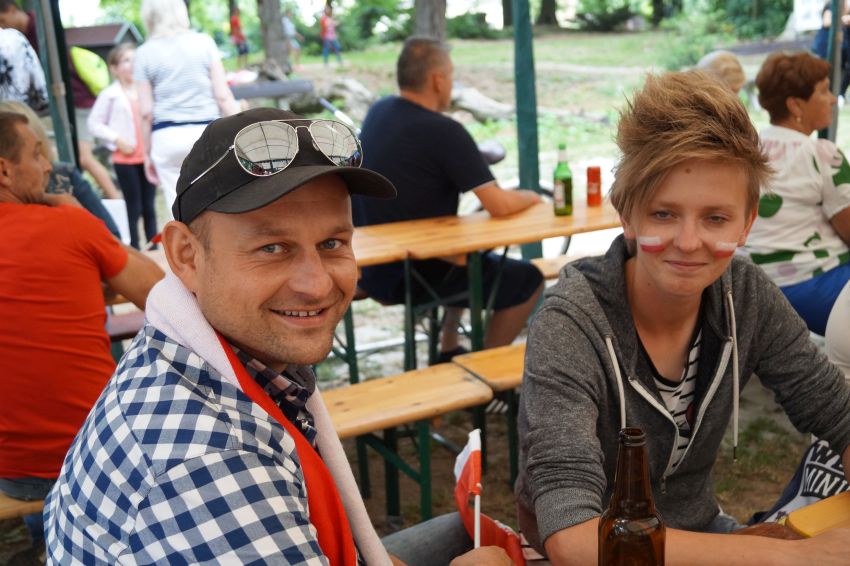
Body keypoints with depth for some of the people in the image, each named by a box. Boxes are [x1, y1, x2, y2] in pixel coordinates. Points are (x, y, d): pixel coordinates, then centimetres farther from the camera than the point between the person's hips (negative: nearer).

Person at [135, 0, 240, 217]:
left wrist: (147, 152, 9)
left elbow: (146, 112, 1)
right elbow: (223, 96, -2)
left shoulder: (144, 54, 2)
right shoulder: (204, 42, 2)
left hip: (167, 138, 0)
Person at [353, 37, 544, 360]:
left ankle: (449, 352, 35)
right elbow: (499, 206, -23)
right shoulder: (444, 131, -22)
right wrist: (531, 197, -3)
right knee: (528, 279, 3)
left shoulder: (377, 112, 3)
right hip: (410, 278, -9)